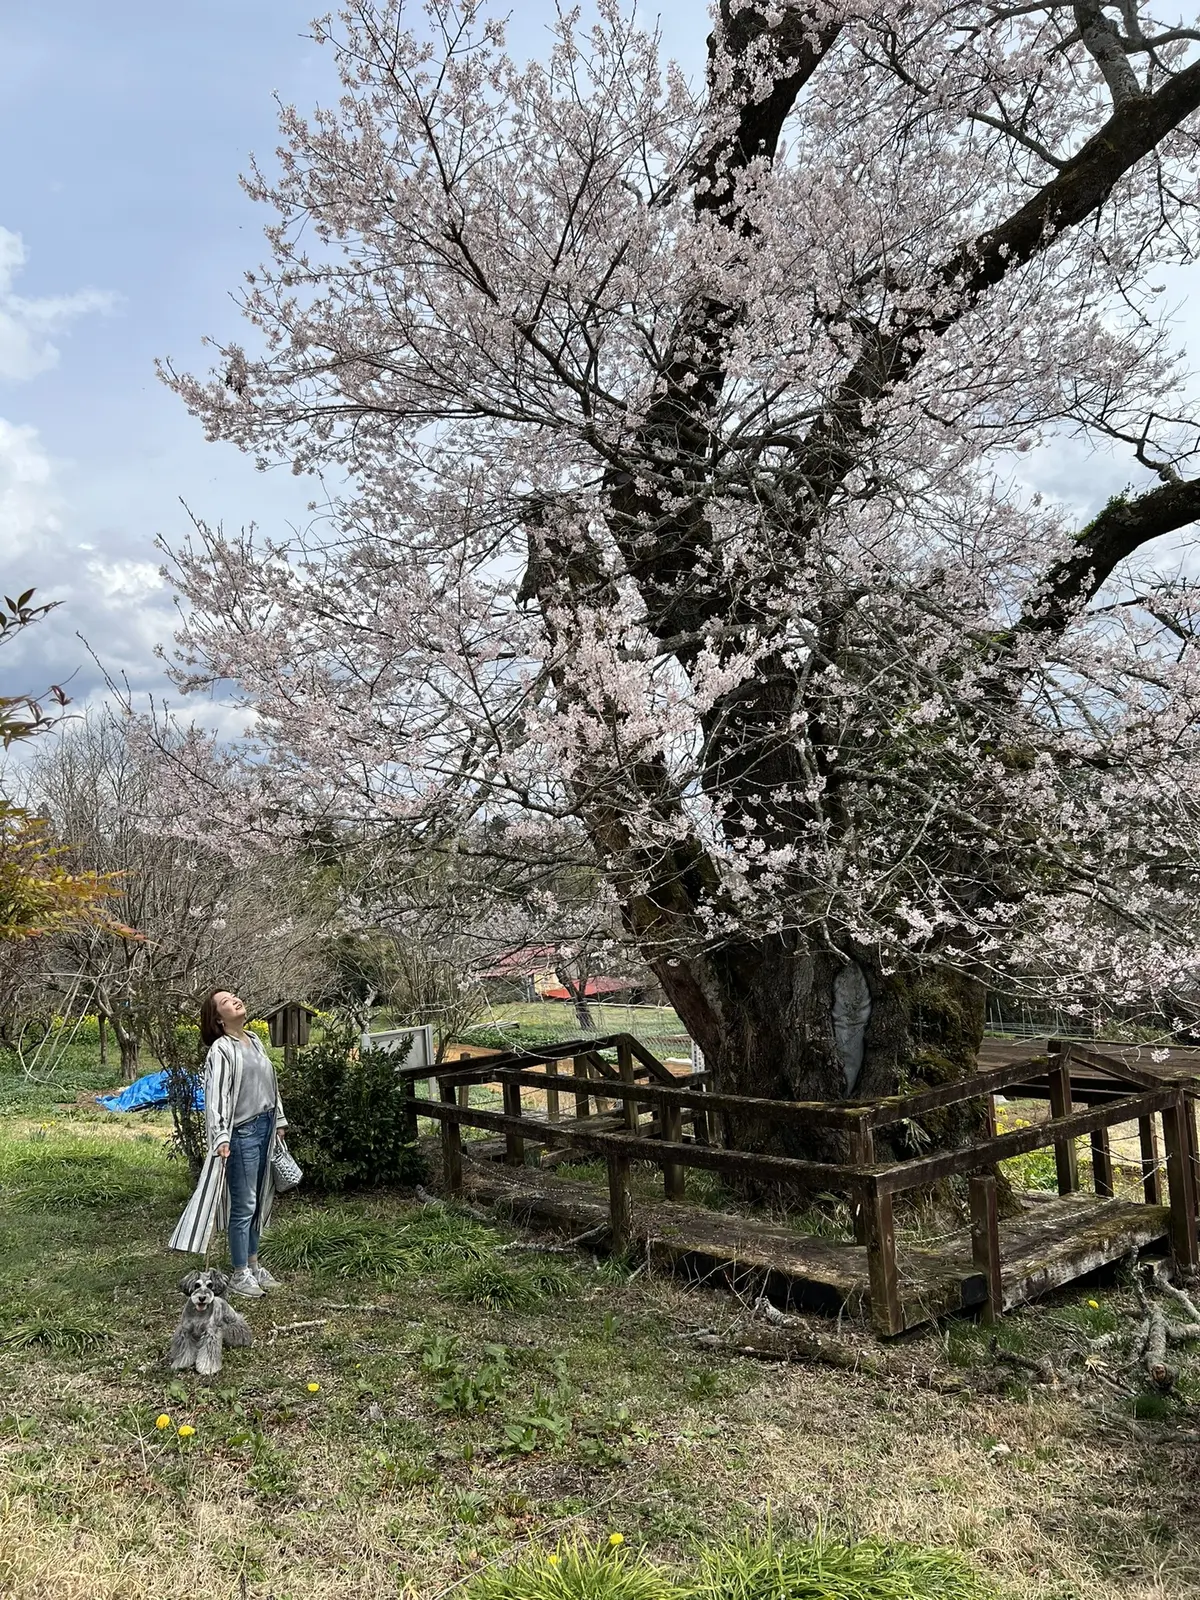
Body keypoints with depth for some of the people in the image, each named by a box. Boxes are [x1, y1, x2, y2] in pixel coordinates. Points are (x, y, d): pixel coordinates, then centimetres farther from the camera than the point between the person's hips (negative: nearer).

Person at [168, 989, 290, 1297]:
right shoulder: (221, 1050, -13)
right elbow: (216, 1096, -20)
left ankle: (253, 1266, 28)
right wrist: (221, 1138, -29)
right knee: (243, 1205, 0)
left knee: (258, 1203, 16)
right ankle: (239, 1275, 11)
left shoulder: (255, 1040, 11)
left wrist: (278, 1121, 20)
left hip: (264, 1128, 8)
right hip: (242, 1133, -8)